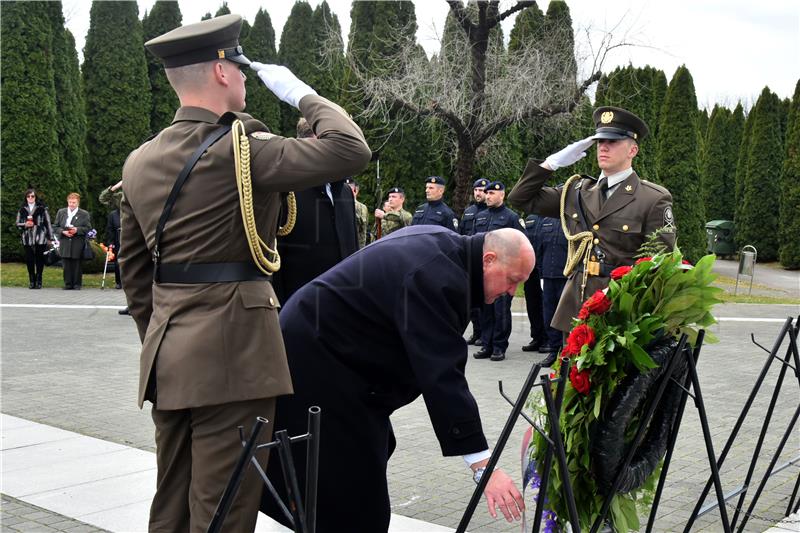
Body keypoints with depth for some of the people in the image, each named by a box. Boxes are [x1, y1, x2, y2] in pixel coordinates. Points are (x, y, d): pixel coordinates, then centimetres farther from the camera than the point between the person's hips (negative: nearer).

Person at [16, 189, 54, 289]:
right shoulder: (22, 210, 12)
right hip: (27, 238, 2)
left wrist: (50, 237, 0)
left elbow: (48, 223, 4)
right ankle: (31, 281, 10)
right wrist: (25, 225, -8)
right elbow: (18, 223, 14)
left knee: (39, 260, -1)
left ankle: (38, 281, 7)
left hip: (40, 238, -2)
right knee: (29, 260, 1)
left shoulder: (42, 209, 4)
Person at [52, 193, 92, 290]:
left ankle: (77, 285, 8)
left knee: (77, 266, 0)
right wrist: (63, 232, -7)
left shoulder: (84, 214, 5)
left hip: (78, 245, -2)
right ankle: (68, 284, 9)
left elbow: (88, 228, 1)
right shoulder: (61, 212, 13)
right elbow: (55, 227, 12)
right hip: (65, 245, 2)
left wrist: (77, 230, -14)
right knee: (66, 266, 3)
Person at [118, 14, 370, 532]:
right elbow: (350, 149, -16)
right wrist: (301, 93, -2)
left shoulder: (140, 161, 10)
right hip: (232, 350, -8)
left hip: (166, 354, 8)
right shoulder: (239, 148, -14)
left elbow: (134, 269, 15)